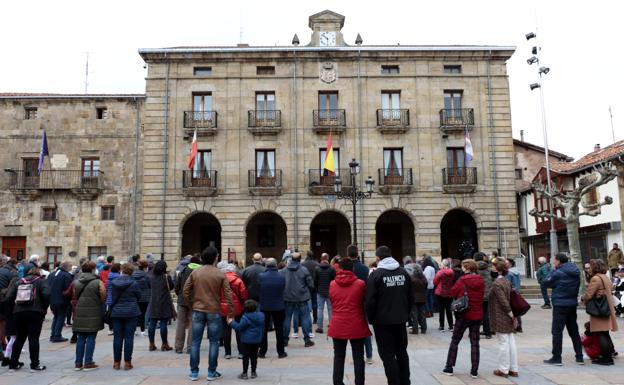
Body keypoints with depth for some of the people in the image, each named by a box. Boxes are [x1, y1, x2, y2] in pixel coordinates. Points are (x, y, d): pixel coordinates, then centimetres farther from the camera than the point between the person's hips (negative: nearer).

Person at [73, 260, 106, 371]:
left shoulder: (77, 282, 7)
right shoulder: (98, 283, -9)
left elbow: (74, 298, 12)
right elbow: (103, 298, -8)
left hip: (79, 314, 4)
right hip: (93, 314, -4)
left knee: (80, 338, 11)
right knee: (91, 338, 2)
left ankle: (78, 363, 15)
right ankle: (88, 363, 4)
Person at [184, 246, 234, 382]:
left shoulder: (195, 272, 1)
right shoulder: (220, 274, -6)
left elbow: (185, 291, 1)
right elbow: (228, 294, -8)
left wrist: (191, 304, 13)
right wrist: (231, 313, -2)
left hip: (198, 311, 2)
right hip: (214, 312, -2)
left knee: (196, 342, 10)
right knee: (214, 342, 8)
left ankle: (194, 372, 16)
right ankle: (211, 373, 12)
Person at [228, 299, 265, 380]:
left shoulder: (245, 317, -18)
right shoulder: (261, 316, 0)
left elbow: (239, 328, -15)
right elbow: (262, 328, 12)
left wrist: (232, 323, -4)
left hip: (246, 341, -5)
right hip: (257, 340, 6)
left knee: (246, 357, 3)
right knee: (254, 356, 14)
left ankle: (244, 373, 7)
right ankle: (253, 372, 20)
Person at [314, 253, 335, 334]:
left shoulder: (317, 268, -5)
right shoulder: (331, 268, -9)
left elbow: (315, 281, -1)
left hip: (320, 292, 1)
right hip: (330, 292, -1)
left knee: (320, 309, 7)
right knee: (330, 309, 8)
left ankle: (319, 327, 7)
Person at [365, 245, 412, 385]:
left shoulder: (376, 274, -12)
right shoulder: (404, 272, 4)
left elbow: (370, 301, -13)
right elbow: (410, 298, 8)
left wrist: (371, 319, 0)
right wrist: (405, 314, 17)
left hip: (383, 321, -5)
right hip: (401, 320, 6)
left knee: (388, 355, 3)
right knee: (402, 352, 18)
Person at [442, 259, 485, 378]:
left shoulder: (462, 280, -13)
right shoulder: (481, 281, 1)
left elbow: (453, 292, -7)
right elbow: (481, 296, 10)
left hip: (463, 315, -3)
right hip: (477, 315, 3)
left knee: (455, 341, 9)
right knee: (474, 342, 10)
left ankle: (449, 368, 12)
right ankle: (474, 371, 10)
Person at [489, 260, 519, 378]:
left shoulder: (496, 283, -16)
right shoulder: (507, 282, 9)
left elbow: (503, 301, -20)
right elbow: (509, 299, 11)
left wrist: (511, 314, -13)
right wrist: (512, 315, 11)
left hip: (500, 318, -7)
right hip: (508, 317, 7)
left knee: (503, 343, 0)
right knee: (511, 342, 10)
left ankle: (503, 370, 9)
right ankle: (513, 369, 16)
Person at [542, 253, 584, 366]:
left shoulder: (558, 273, -16)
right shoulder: (575, 272, 8)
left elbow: (546, 282, -8)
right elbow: (577, 285, 15)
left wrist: (552, 272, 1)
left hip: (560, 305, -7)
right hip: (572, 304, 7)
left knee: (557, 331, -1)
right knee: (574, 331, 15)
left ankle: (556, 358, 2)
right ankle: (579, 357, 19)